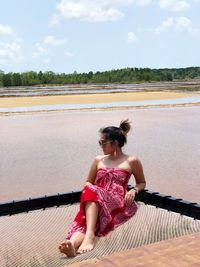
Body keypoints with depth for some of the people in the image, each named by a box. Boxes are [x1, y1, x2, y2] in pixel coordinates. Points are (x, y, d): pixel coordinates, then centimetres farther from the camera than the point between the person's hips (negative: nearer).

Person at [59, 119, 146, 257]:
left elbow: (142, 182, 24)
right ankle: (72, 244, -62)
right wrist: (88, 190, 4)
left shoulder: (132, 161, 14)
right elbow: (88, 182, 30)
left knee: (91, 191, -36)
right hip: (94, 203, 3)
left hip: (118, 203, -3)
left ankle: (89, 235, -52)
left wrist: (133, 190, 0)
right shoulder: (99, 160, 24)